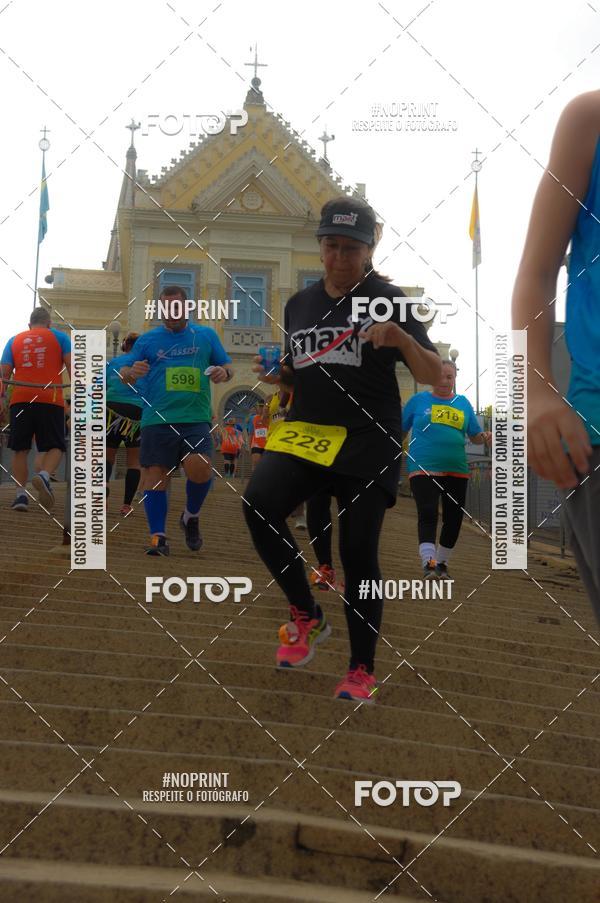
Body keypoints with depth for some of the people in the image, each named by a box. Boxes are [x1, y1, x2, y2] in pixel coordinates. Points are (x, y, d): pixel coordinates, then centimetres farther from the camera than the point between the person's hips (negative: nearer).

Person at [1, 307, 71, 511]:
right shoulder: (60, 337, 12)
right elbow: (72, 367, 2)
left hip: (20, 400, 2)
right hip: (50, 400, -2)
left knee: (20, 449, 9)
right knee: (55, 447, 3)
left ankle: (21, 494, 1)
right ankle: (44, 476, -25)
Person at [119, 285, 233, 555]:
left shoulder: (206, 335, 13)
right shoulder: (147, 340, 11)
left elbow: (227, 366, 18)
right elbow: (124, 374, 11)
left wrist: (224, 372, -6)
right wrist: (132, 373, -13)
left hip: (196, 419, -1)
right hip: (157, 419, 1)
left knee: (200, 468, -19)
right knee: (155, 475, -2)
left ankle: (191, 517, 9)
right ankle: (158, 536, 6)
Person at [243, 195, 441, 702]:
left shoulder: (388, 299, -1)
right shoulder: (299, 304, 13)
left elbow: (434, 376, -7)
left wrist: (404, 340, -26)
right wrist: (278, 376, 2)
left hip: (369, 441, -3)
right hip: (306, 431, 4)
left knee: (358, 553, -3)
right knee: (259, 504, -23)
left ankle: (362, 670, 14)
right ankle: (307, 617, -4)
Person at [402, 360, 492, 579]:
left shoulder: (463, 403, 11)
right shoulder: (418, 400, 4)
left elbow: (474, 436, 13)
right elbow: (399, 430, 10)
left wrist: (484, 437, -9)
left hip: (456, 471, 4)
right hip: (424, 469, -4)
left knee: (454, 519, 8)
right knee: (427, 514, -19)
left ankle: (442, 563, 26)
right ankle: (428, 563, -28)